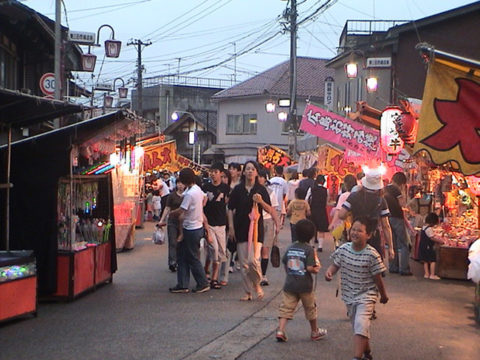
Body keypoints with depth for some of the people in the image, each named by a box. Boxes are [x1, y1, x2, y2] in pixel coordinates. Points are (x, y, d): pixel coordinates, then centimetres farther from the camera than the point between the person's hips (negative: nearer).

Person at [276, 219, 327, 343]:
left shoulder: (290, 248, 3)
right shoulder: (309, 249, -13)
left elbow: (284, 263, 8)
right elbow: (310, 268, -20)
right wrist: (316, 269, 0)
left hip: (289, 284, 3)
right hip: (305, 285, -3)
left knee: (286, 308, 3)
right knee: (310, 308, 14)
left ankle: (280, 330, -12)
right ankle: (315, 332, 28)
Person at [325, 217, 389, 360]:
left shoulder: (372, 255, -19)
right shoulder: (343, 249, -7)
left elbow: (377, 278, -9)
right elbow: (335, 265, 2)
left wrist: (383, 295, 3)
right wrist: (329, 272, -21)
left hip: (366, 296, -5)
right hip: (349, 295, 5)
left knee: (360, 325, -22)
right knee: (357, 326, 19)